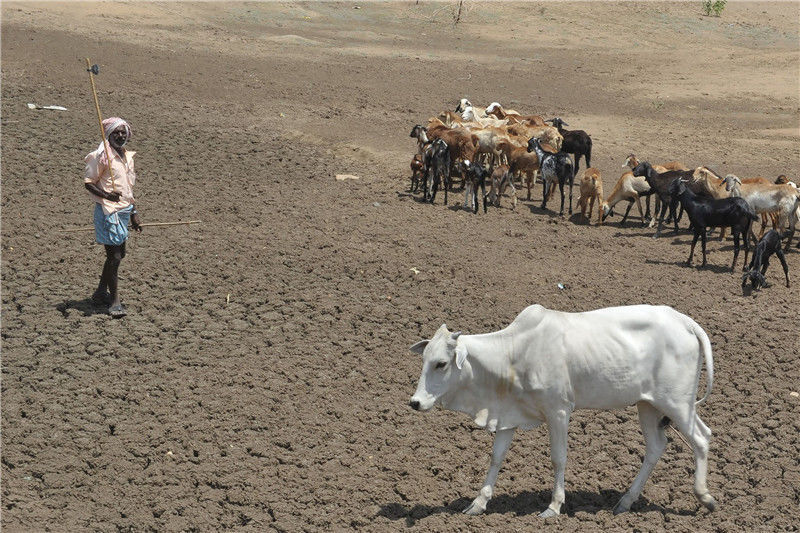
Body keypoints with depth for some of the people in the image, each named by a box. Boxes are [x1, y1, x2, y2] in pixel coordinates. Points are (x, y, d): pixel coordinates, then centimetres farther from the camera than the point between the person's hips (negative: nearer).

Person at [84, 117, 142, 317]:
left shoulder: (127, 156, 12)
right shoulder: (101, 156, -12)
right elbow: (88, 182, -11)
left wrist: (134, 213, 19)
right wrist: (106, 195, -26)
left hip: (123, 210, 9)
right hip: (108, 211, -9)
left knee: (118, 253, 16)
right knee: (114, 256, -8)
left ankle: (101, 293, 32)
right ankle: (114, 302, 0)